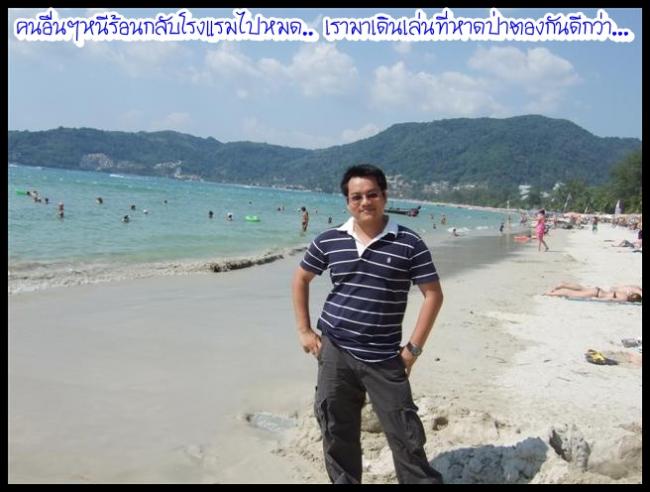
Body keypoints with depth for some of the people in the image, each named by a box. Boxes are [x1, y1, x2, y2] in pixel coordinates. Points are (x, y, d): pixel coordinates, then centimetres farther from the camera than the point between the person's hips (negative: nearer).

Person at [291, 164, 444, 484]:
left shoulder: (408, 244, -7)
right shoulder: (328, 241, 0)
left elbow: (433, 294, -4)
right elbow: (300, 280, 14)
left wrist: (413, 348, -8)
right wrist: (304, 331, 7)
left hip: (384, 358, -2)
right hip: (335, 352, 2)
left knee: (406, 436, 4)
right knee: (337, 434, 13)